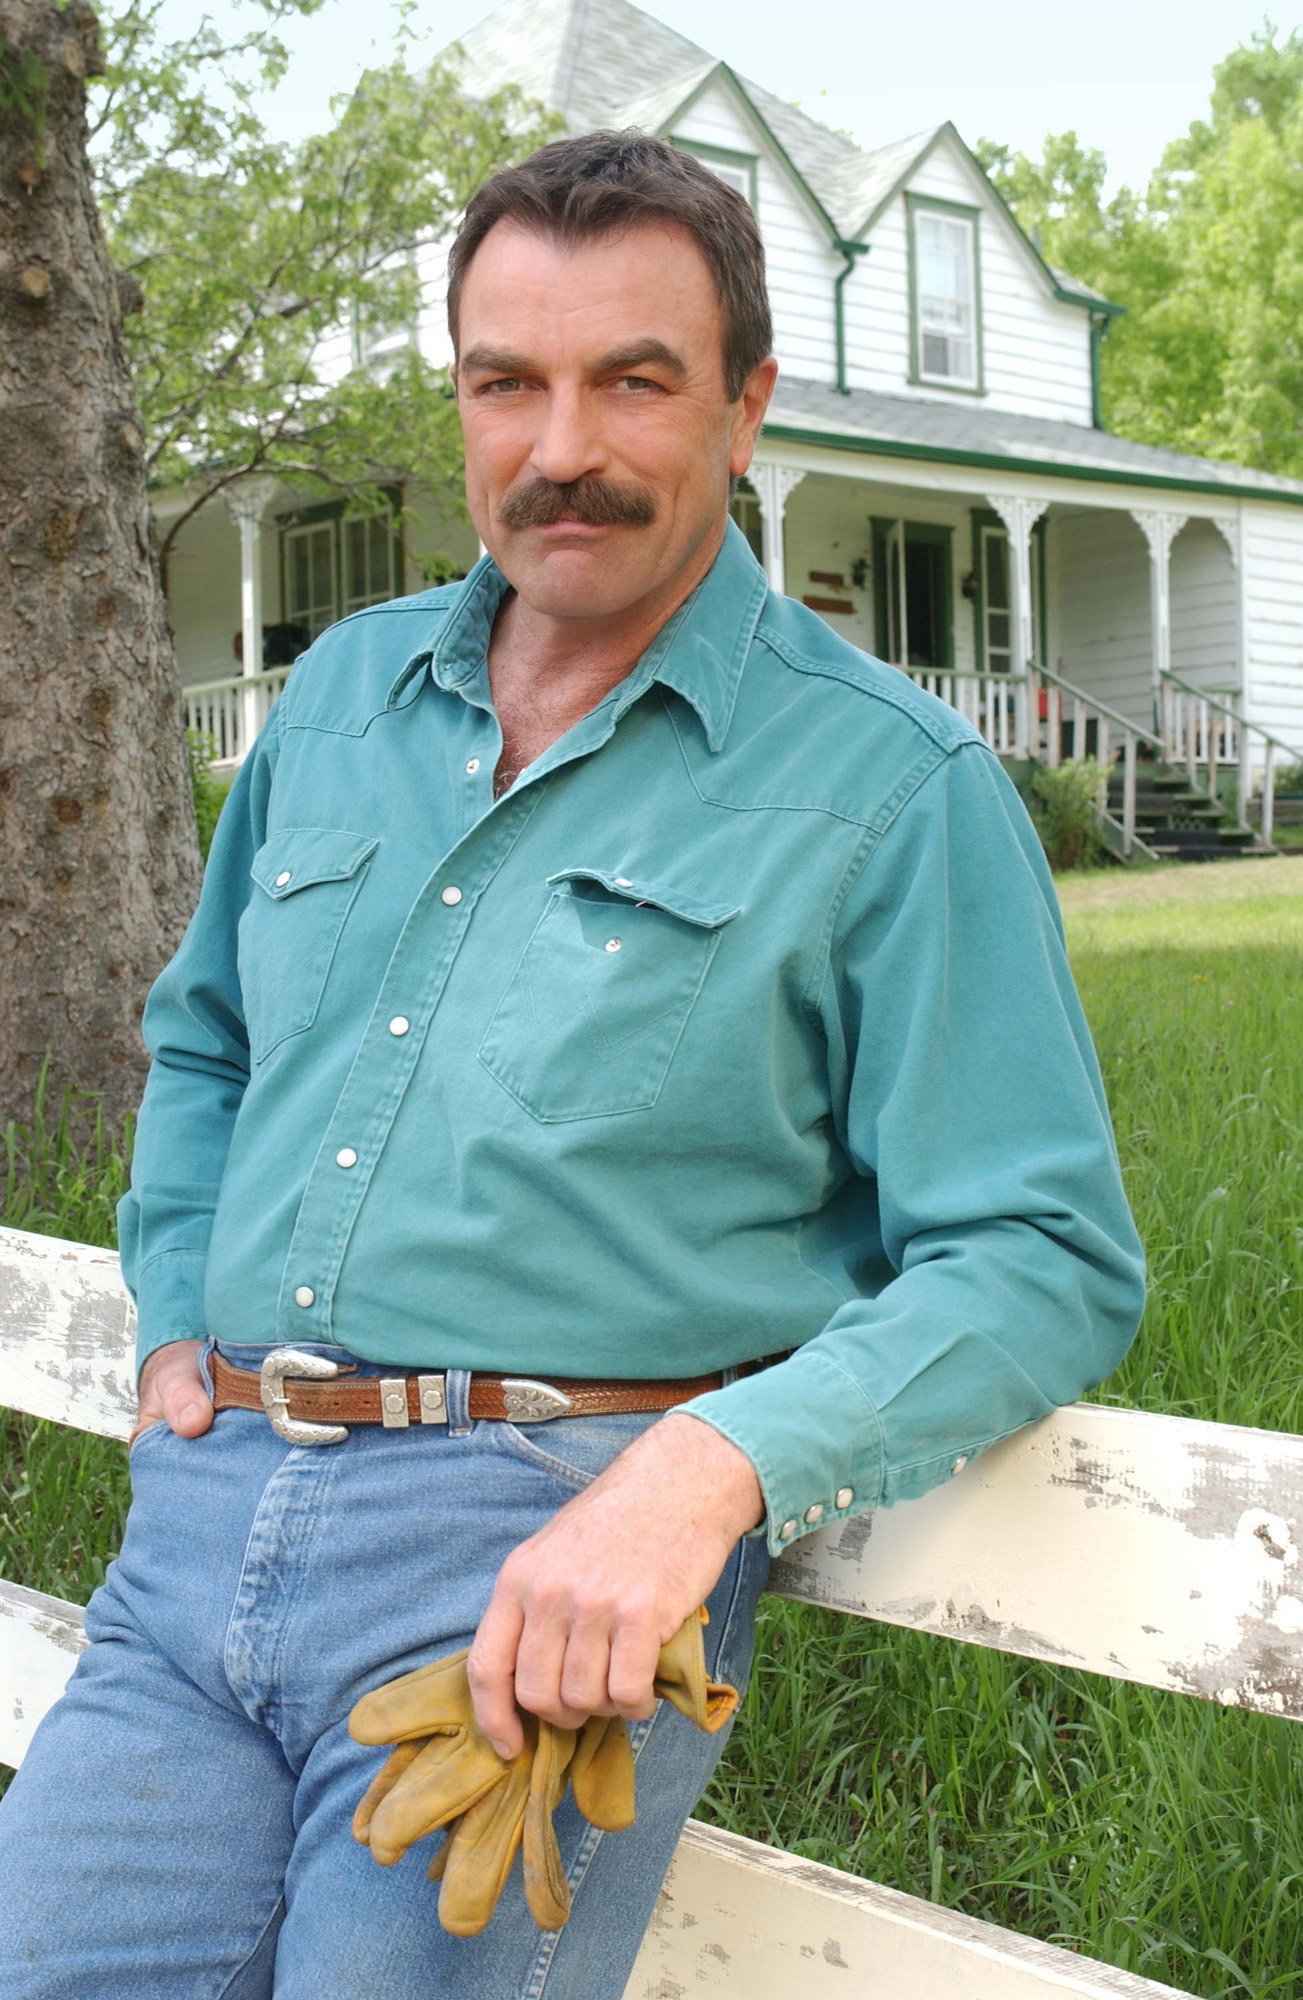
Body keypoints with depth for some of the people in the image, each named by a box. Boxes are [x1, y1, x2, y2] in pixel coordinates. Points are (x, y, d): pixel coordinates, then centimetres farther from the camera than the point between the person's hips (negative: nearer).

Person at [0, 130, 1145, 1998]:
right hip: (206, 1511, 5)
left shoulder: (893, 787, -3)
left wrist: (713, 1461, -21)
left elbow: (1047, 1257, -7)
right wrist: (181, 1322, 14)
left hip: (547, 1561, -4)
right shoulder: (343, 688, 14)